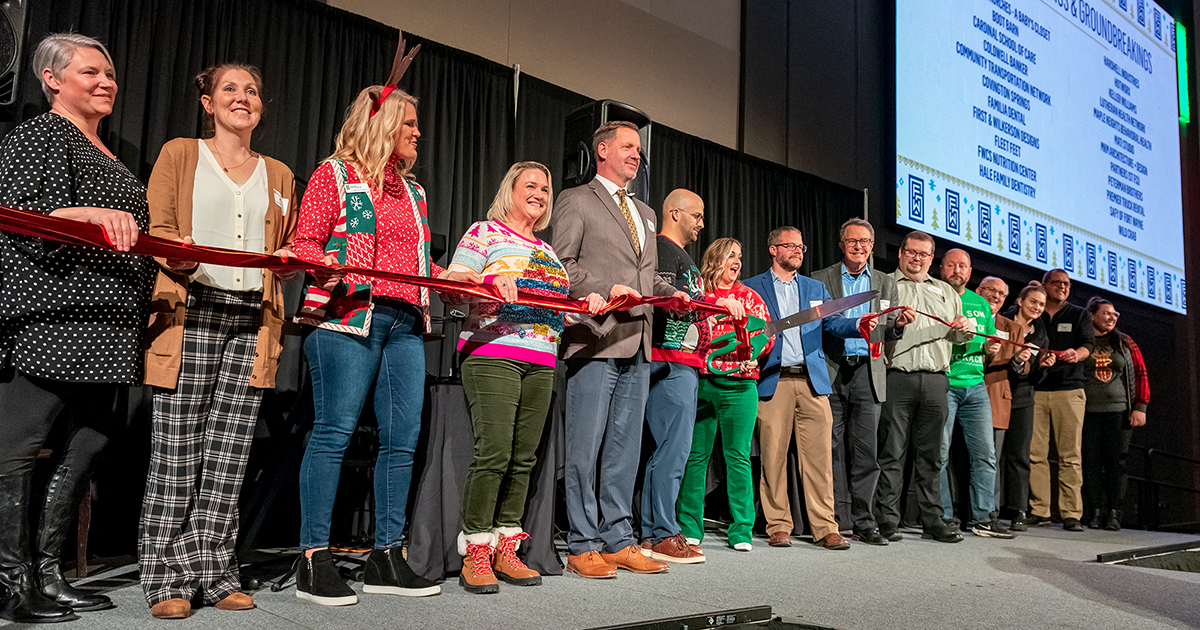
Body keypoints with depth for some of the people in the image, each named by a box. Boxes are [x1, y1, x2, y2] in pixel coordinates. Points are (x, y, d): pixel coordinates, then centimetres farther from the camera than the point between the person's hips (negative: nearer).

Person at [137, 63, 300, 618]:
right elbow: (156, 231, 5)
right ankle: (169, 577, 6)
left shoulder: (278, 175, 21)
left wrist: (287, 257, 1)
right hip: (191, 311, -2)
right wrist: (178, 254, -17)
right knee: (177, 449, -3)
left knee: (229, 451, 1)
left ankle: (214, 572, 9)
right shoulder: (179, 155, 12)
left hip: (253, 319, 3)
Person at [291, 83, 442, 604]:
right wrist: (328, 264, -19)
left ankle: (386, 556, 11)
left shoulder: (412, 190, 24)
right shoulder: (334, 175, 6)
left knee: (402, 438, 2)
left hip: (405, 324, 7)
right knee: (334, 432, -9)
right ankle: (314, 559, -1)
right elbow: (305, 244, 0)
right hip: (348, 316, -6)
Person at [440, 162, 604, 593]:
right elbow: (451, 288, -4)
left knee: (524, 458, 4)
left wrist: (587, 302, 8)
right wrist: (489, 280, -22)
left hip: (541, 364, 6)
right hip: (492, 354, -6)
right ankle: (475, 553, -3)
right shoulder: (485, 233, 6)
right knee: (494, 453, -13)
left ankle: (505, 550, 11)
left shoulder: (547, 251, 25)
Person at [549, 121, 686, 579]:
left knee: (625, 448, 9)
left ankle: (618, 541, 17)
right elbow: (560, 266, -7)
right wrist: (605, 289, -17)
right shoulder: (576, 201, 2)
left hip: (637, 345, 7)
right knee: (585, 449, -3)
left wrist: (670, 294, 9)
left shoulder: (645, 212, 25)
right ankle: (582, 546, 5)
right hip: (595, 341, -7)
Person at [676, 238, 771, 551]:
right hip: (699, 381, 0)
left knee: (738, 457, 0)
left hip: (739, 384, 1)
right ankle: (690, 528, 12)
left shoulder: (749, 297, 15)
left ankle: (741, 531, 7)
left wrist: (750, 352, -12)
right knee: (696, 455, 2)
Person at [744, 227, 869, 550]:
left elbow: (832, 322, 10)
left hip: (813, 380, 3)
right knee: (773, 456, -1)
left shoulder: (816, 288, 21)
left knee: (819, 456, -2)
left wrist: (858, 324, -9)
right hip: (773, 381, -2)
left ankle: (825, 528, 2)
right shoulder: (752, 287, 11)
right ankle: (778, 526, 9)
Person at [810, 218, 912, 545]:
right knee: (834, 448, 2)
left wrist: (899, 324, -7)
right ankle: (839, 519, 11)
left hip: (867, 372, 2)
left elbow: (888, 333, 14)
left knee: (866, 450, -1)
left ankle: (863, 520, 7)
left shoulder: (886, 283, 15)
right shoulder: (820, 280, 7)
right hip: (831, 372, -1)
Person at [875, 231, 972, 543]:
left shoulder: (947, 292, 23)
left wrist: (964, 329, 3)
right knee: (892, 453, -4)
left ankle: (933, 521, 15)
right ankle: (887, 521, 2)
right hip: (896, 378, -4)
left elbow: (957, 338, 25)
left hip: (936, 380, 4)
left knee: (930, 455, 8)